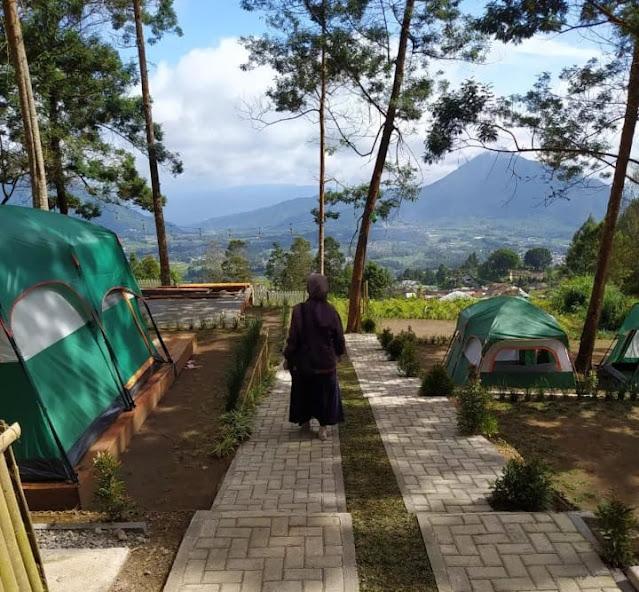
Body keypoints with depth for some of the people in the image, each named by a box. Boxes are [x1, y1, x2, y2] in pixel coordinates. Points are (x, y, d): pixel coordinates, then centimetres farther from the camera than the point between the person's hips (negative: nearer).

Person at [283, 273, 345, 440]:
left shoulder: (300, 310, -18)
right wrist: (339, 353, 18)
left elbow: (293, 338, -15)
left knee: (303, 391, 21)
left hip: (304, 362, -1)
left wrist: (287, 358, 0)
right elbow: (339, 338, -2)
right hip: (325, 362, 1)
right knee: (326, 392, 16)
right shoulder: (331, 311, -10)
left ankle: (305, 421, 36)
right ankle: (323, 427, 20)